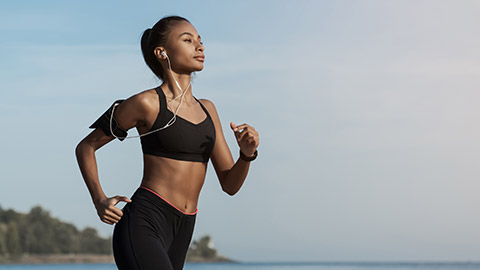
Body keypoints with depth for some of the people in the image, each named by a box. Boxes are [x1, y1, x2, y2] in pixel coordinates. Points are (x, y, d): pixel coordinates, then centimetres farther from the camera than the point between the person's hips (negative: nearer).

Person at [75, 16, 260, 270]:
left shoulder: (207, 110, 15)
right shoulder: (147, 103, -3)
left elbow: (230, 185, 13)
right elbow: (85, 147, 7)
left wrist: (247, 153, -6)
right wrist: (100, 201, -5)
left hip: (180, 233, 7)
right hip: (144, 225, -7)